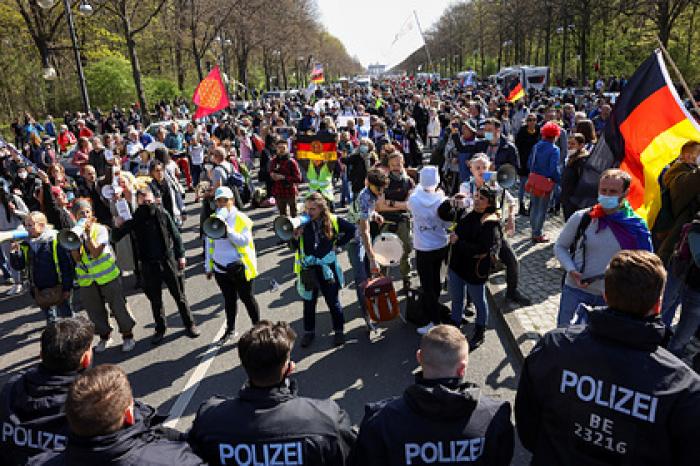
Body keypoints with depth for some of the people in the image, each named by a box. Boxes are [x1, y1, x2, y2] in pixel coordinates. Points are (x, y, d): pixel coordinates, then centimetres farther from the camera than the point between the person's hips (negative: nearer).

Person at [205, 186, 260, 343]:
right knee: (229, 299, 18)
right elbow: (209, 244, 11)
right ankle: (230, 329, 33)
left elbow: (244, 241, -20)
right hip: (220, 268, 4)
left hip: (240, 267, -4)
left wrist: (228, 229, -29)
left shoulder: (241, 219, -9)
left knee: (247, 298, 9)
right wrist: (209, 267, 12)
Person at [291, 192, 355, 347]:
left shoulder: (332, 221, -8)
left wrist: (338, 244, 1)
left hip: (327, 269, -1)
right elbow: (294, 247, -5)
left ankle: (339, 330, 30)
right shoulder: (302, 223, -8)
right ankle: (309, 331, 32)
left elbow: (351, 230, 6)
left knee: (333, 301, 13)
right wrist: (295, 237, -24)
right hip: (308, 270, 1)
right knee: (309, 302, 14)